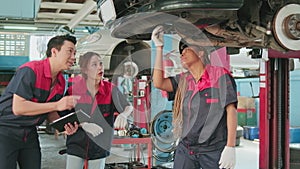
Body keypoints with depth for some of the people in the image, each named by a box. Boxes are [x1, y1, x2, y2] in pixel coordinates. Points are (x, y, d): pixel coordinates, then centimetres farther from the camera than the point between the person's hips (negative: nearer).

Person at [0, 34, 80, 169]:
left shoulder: (61, 82, 3)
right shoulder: (30, 71, -21)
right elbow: (18, 108, -28)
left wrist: (64, 125, -9)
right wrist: (57, 105, -28)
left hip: (29, 133, 8)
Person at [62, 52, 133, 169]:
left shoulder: (110, 89, -8)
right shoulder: (73, 90, -10)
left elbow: (129, 107, -3)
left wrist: (123, 115, -27)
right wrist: (83, 124, -21)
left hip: (99, 146, 1)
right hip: (76, 145, -1)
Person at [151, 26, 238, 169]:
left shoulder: (220, 75, -1)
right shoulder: (183, 80, 13)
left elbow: (231, 110, -5)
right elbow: (158, 83, -2)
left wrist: (230, 147, -13)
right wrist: (159, 47, 2)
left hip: (214, 150, -4)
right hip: (185, 149, 4)